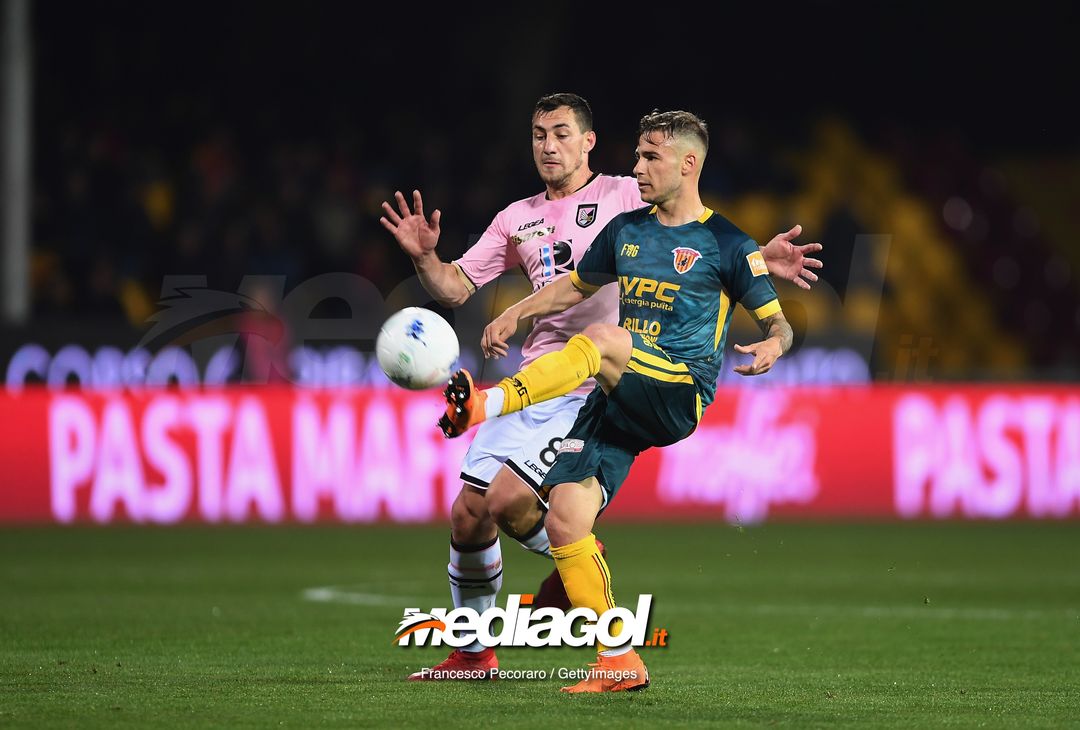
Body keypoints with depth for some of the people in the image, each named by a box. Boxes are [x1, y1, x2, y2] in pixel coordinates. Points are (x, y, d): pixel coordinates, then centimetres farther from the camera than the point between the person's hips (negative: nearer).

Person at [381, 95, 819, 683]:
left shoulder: (627, 196, 0)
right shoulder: (519, 220, 15)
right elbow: (455, 289, 14)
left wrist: (761, 258, -23)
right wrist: (423, 258, -7)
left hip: (593, 392, -6)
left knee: (508, 500, -20)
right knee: (468, 516, 2)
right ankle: (472, 654, 19)